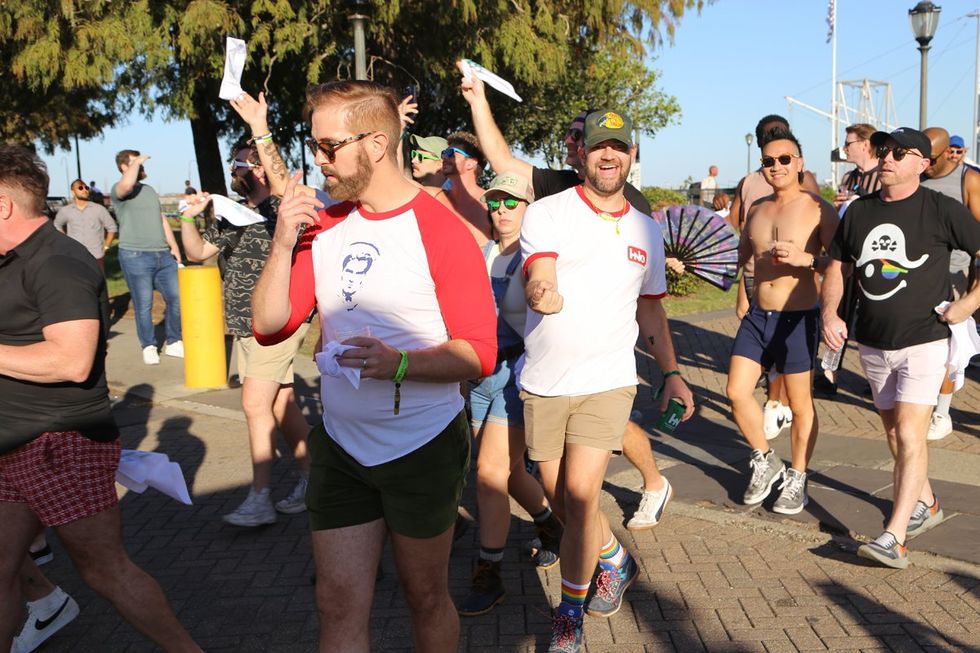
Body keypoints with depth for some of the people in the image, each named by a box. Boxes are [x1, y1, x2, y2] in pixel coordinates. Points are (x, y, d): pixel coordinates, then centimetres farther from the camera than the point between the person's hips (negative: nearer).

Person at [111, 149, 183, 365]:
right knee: (143, 305, -1)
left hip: (163, 255, 6)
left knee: (177, 298, 4)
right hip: (135, 256, -6)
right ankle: (148, 347, 14)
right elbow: (127, 184, -28)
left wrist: (173, 246, 12)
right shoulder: (118, 190, -3)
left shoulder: (150, 190, 20)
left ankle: (173, 342, 19)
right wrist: (137, 161, -10)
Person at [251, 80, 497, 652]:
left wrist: (401, 363, -31)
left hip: (423, 448, -4)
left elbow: (479, 353, -15)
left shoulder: (442, 231, -13)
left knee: (426, 599, 15)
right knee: (338, 605, 9)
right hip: (339, 448, 4)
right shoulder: (323, 225, 3)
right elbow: (269, 326, 2)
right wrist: (284, 244, -11)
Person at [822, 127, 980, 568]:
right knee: (892, 430, 16)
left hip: (924, 341, -6)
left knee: (909, 433, -13)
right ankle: (926, 504, 39)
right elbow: (836, 266, 12)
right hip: (873, 344, 6)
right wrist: (829, 312, -3)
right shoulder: (859, 211, 5)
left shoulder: (941, 210, -10)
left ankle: (894, 538, -12)